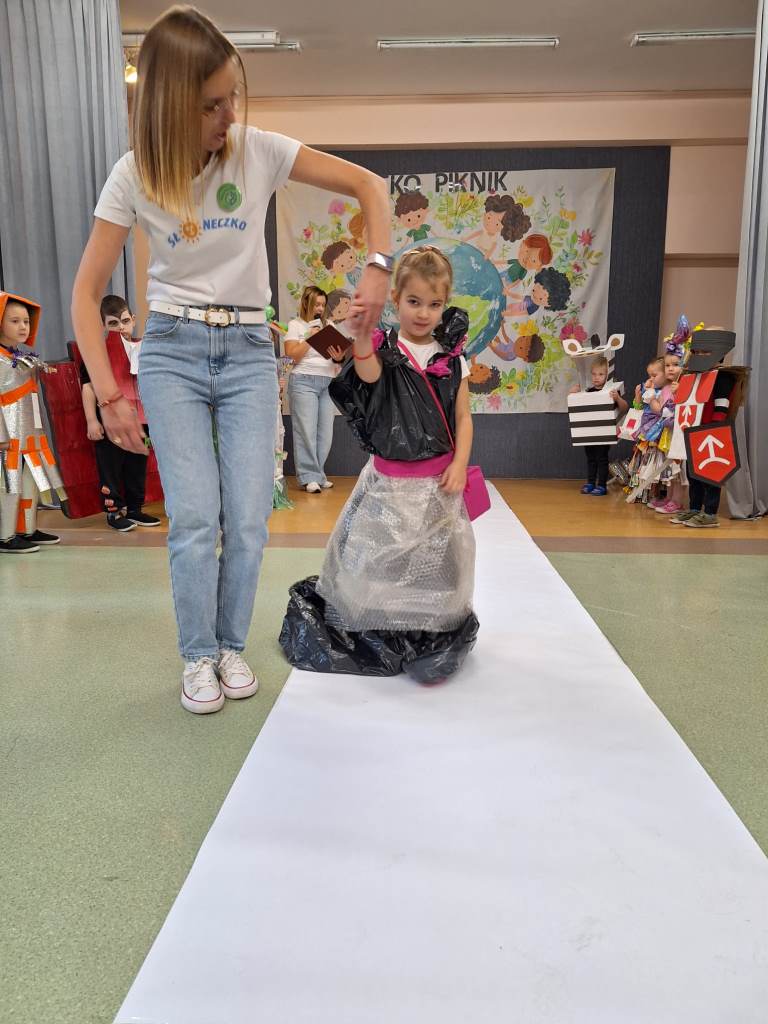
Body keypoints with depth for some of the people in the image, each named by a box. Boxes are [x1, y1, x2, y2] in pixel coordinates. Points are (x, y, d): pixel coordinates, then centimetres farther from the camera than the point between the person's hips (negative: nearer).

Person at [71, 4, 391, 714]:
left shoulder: (260, 151, -3)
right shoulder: (135, 175, -4)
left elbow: (370, 186, 1)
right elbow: (87, 293, -2)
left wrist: (378, 269, -14)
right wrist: (109, 395, -8)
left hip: (249, 351, 1)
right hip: (172, 351, -1)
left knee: (249, 521, -4)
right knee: (195, 518, -10)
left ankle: (232, 646, 18)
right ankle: (198, 656, 11)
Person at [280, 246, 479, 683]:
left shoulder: (452, 358, 3)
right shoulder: (383, 351, -6)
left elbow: (464, 417, 4)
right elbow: (367, 373, -30)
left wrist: (460, 464, -9)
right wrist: (362, 335, -50)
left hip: (438, 482, 2)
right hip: (389, 481, -2)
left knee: (436, 564, 10)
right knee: (382, 561, 5)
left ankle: (434, 634, 28)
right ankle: (379, 634, 25)